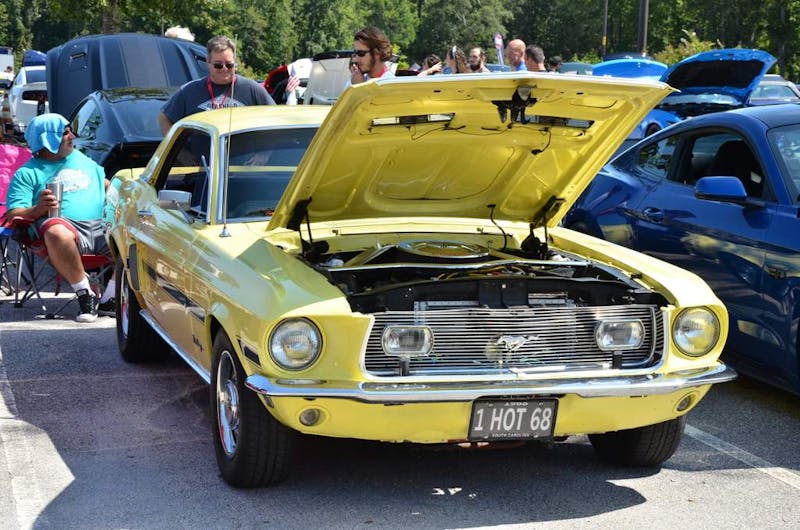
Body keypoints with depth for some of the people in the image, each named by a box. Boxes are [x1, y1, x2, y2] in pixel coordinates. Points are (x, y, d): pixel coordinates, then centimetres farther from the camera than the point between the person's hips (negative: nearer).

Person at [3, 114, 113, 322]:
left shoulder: (80, 159, 27)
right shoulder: (27, 174, 10)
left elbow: (106, 185, 36)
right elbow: (13, 215, 0)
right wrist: (38, 209, -21)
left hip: (100, 227, 5)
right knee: (58, 234, -43)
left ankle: (110, 299, -16)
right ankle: (85, 294, -27)